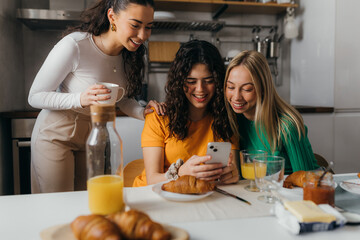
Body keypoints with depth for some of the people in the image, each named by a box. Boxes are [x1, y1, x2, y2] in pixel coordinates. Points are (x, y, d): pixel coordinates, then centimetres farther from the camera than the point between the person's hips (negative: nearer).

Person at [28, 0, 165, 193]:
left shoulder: (131, 54, -7)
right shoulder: (74, 45, -24)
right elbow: (35, 96, -17)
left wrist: (143, 112, -15)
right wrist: (80, 99, -34)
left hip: (94, 138, 5)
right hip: (56, 136, -4)